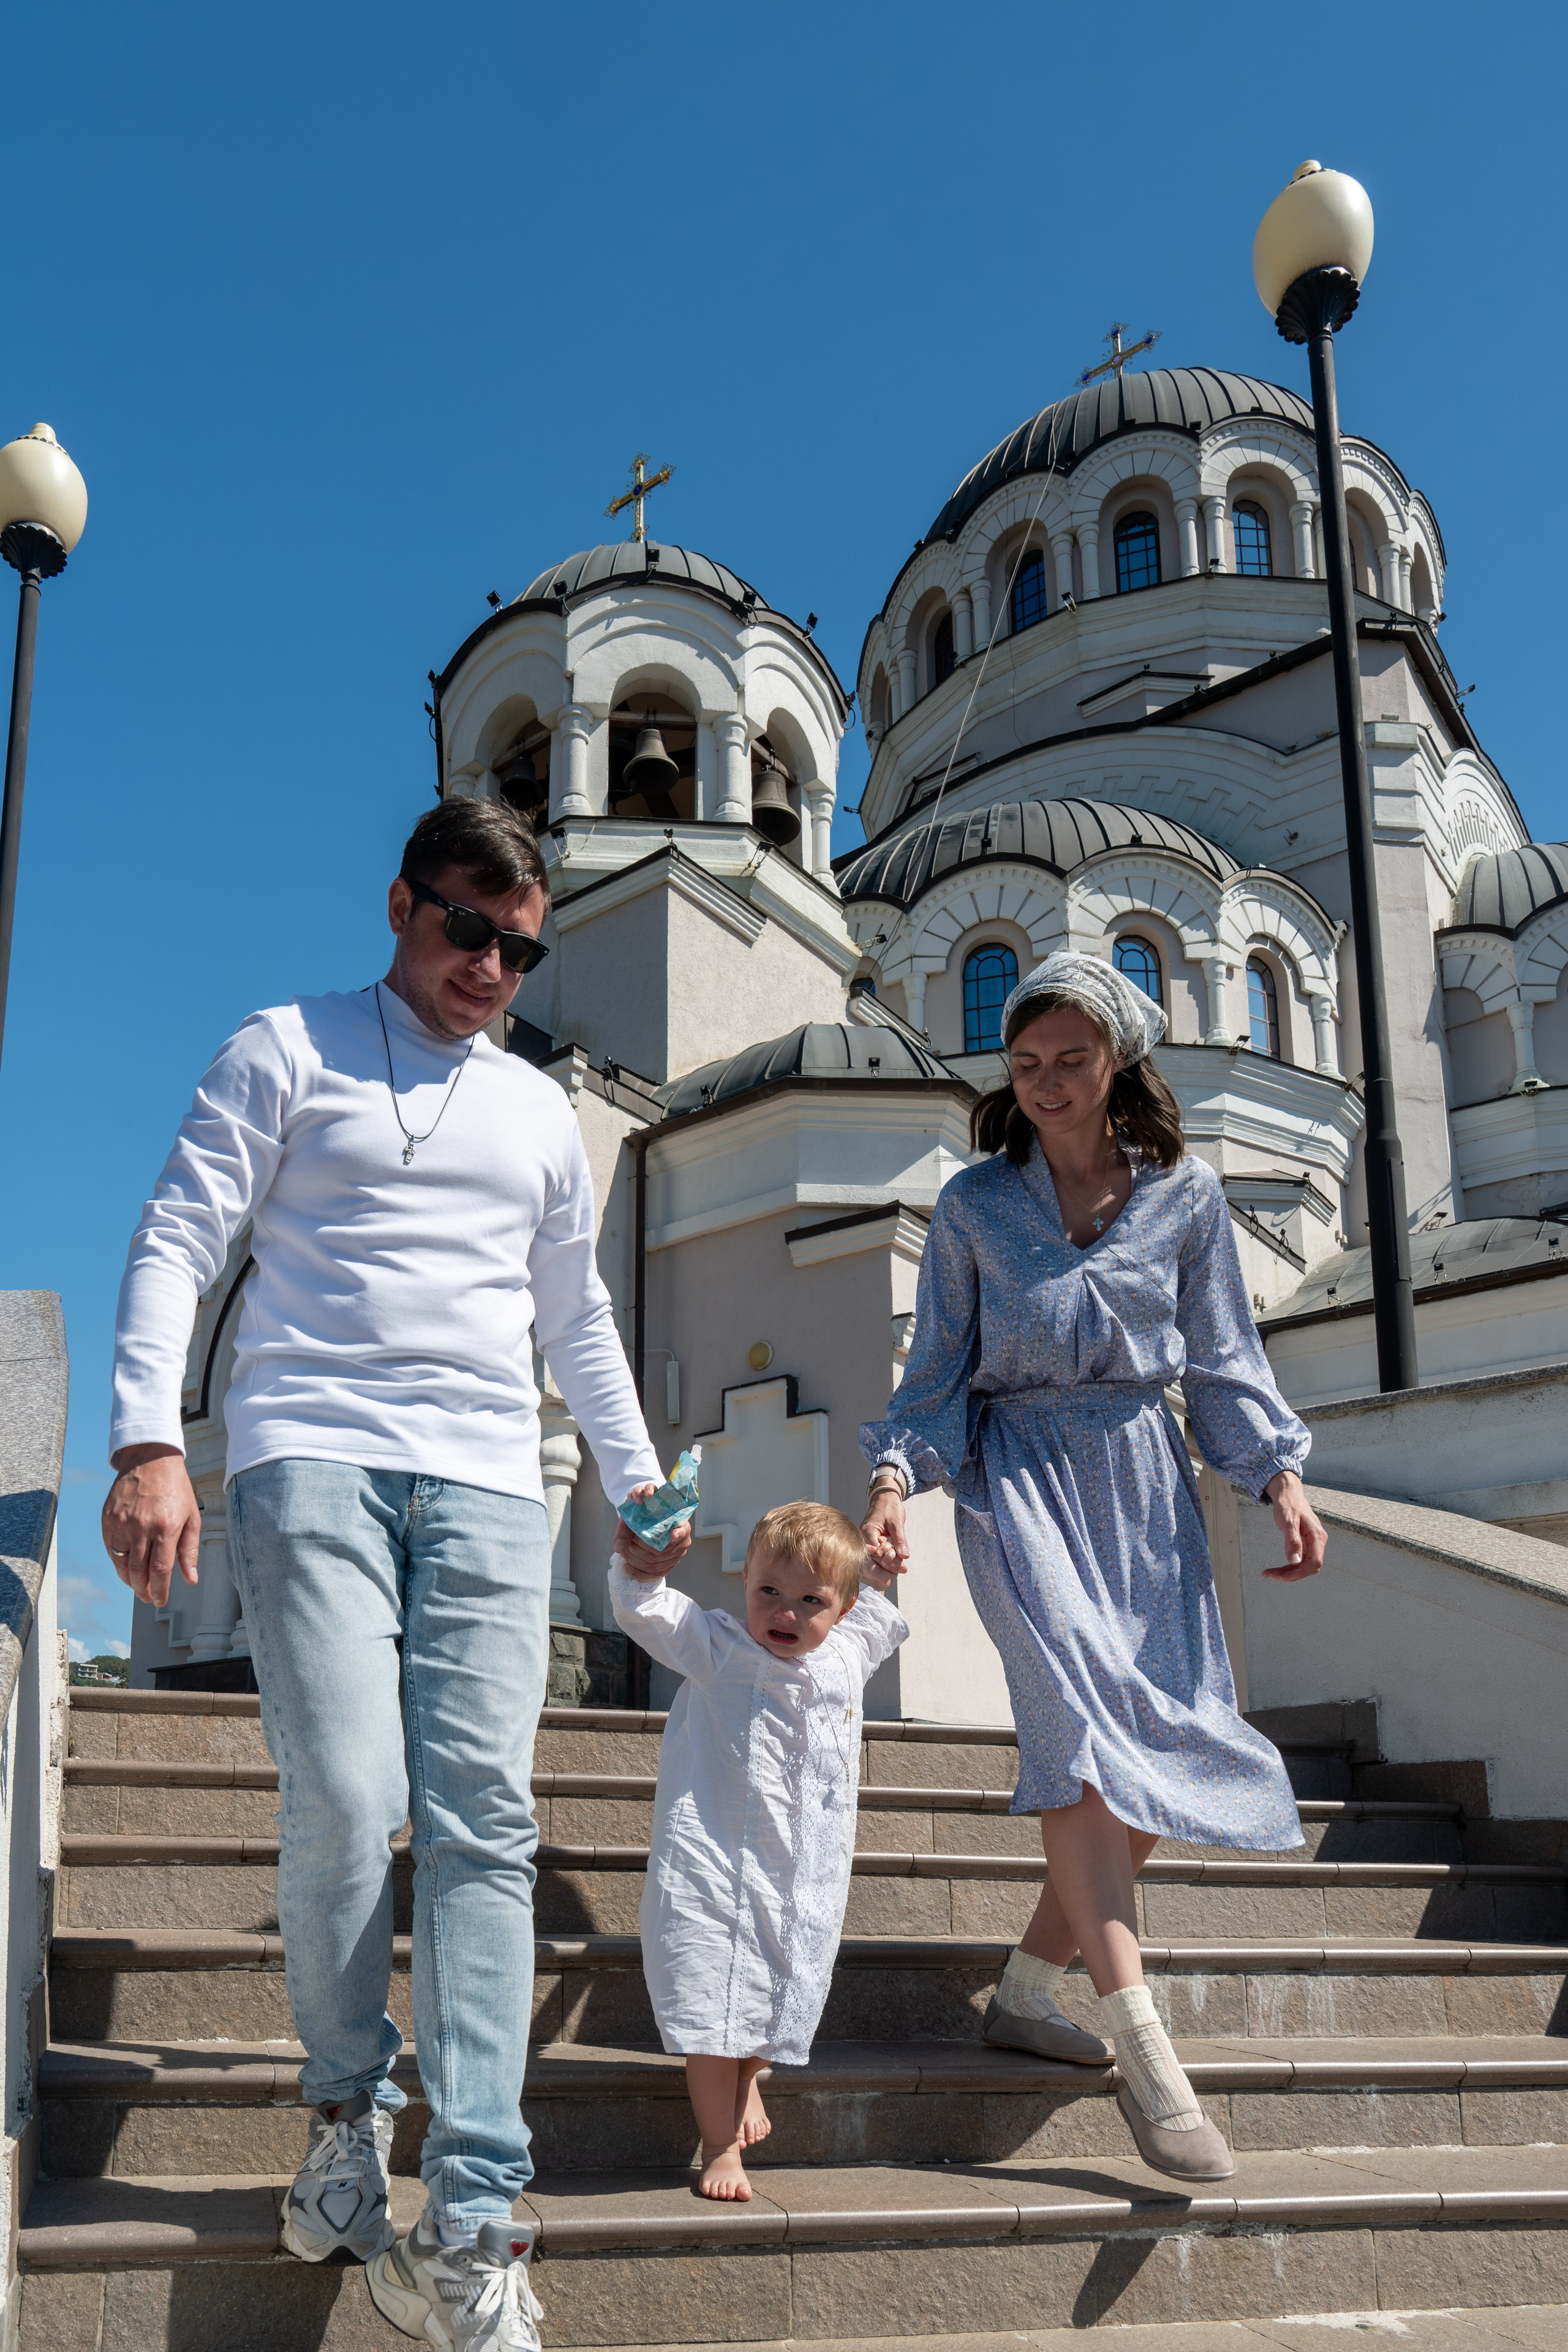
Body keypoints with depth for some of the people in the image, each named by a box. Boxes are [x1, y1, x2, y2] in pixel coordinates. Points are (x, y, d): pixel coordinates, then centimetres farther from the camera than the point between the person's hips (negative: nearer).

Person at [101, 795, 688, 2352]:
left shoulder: (539, 1109, 23)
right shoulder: (287, 1051, 10)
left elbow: (576, 1315, 30)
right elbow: (178, 1243, 1)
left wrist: (635, 1478, 24)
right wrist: (147, 1439, -12)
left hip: (487, 1482, 3)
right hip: (311, 1456, -3)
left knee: (483, 1824, -8)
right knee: (345, 1801, -15)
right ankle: (348, 2104, 13)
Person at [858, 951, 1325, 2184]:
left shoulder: (1187, 1194, 7)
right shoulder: (974, 1204, 5)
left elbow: (1223, 1357, 9)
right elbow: (939, 1368, 7)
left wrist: (1280, 1474, -3)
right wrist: (895, 1477, -8)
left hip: (1143, 1479, 3)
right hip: (1018, 1472, -3)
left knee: (1164, 1758, -3)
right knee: (1078, 1715, -23)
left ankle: (1029, 1991, 15)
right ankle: (1147, 2051, -28)